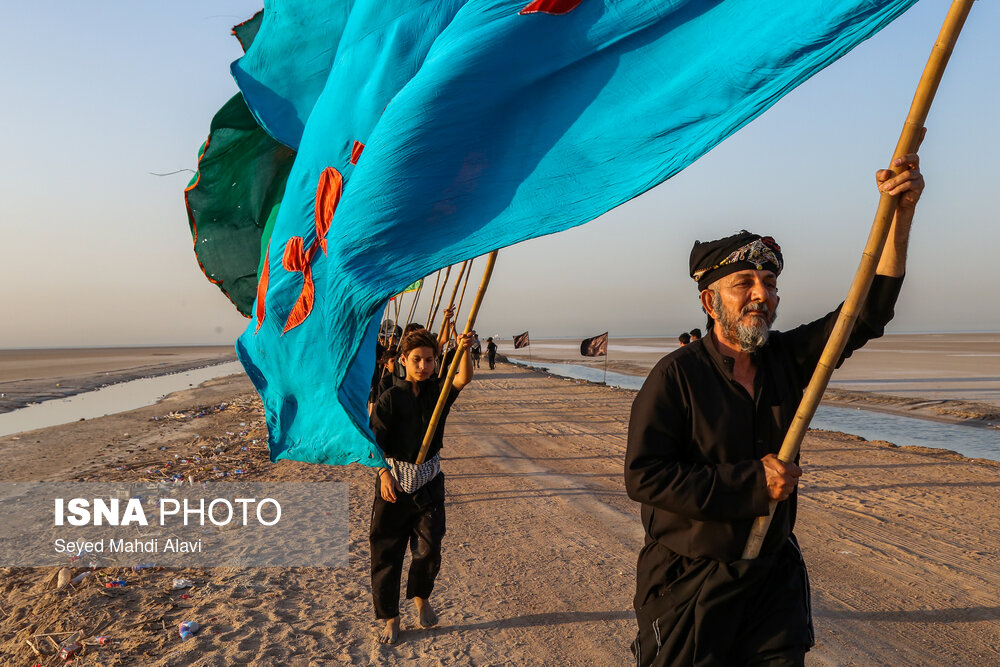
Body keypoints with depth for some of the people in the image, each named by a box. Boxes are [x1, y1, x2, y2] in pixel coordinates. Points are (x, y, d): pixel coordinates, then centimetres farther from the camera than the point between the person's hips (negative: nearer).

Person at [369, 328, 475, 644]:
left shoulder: (438, 390, 1)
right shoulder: (390, 398, -7)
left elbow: (464, 378, -19)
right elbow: (374, 440, -15)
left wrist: (464, 350, -38)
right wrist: (384, 472, -31)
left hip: (429, 482, 2)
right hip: (394, 481, -2)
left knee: (429, 548, 2)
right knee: (387, 551, 4)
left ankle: (421, 597, 33)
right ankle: (390, 618, 22)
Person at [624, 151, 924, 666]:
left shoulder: (787, 359, 2)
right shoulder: (676, 374, -15)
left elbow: (867, 311, -2)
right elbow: (643, 475, -20)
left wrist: (900, 213, -12)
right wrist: (751, 484, -20)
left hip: (773, 575, 5)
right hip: (690, 581, -5)